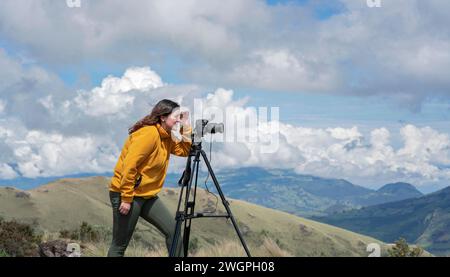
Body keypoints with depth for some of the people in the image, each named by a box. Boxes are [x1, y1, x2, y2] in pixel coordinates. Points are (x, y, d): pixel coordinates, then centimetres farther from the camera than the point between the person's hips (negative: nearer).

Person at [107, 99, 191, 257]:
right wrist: (126, 199, -23)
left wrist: (186, 126, -3)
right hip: (126, 195, -9)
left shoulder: (166, 137, 9)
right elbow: (129, 166, -24)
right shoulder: (148, 134, -19)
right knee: (120, 245, -1)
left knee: (173, 230, 0)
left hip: (148, 195, 9)